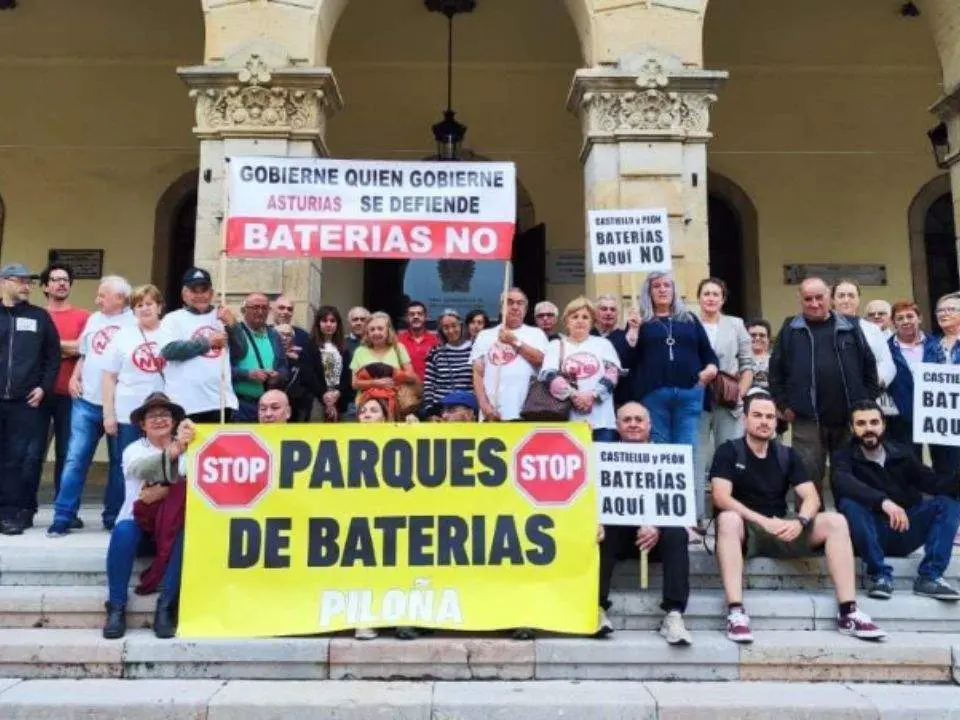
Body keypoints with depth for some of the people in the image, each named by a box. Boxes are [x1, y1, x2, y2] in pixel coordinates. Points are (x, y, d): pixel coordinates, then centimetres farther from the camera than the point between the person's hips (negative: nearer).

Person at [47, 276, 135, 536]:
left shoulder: (136, 322, -4)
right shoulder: (94, 319, 14)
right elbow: (84, 354, 23)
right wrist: (75, 377, 7)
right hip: (86, 402, 4)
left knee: (119, 462, 7)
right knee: (75, 459, 1)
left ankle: (113, 516, 17)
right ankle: (64, 516, 6)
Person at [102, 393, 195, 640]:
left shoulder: (186, 449, 5)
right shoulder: (134, 449, 2)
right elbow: (140, 469, -24)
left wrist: (163, 491, -23)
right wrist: (173, 450, -44)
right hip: (139, 522, 0)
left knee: (188, 532, -32)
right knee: (124, 531, -32)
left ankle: (165, 608, -24)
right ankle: (116, 608, -20)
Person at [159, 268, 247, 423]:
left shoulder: (223, 317, 13)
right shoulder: (174, 319, 4)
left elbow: (240, 353, 8)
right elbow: (168, 350, -12)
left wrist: (232, 324, -7)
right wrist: (207, 341, -10)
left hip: (221, 401, 3)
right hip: (186, 404, -3)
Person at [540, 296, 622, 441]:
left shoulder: (603, 343, 18)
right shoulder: (556, 345, 14)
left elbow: (613, 373, 4)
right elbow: (549, 376, -2)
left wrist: (592, 394, -12)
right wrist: (573, 395, -17)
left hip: (601, 419, 1)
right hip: (568, 418, -1)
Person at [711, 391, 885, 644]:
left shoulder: (787, 455, 11)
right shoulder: (728, 451, -1)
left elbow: (811, 497, 2)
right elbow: (721, 498, -15)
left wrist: (799, 522, -21)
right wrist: (764, 521, -26)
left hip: (782, 532, 4)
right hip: (745, 531, -4)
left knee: (835, 522, -15)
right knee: (728, 519, -38)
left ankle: (848, 613, -18)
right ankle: (735, 612, -42)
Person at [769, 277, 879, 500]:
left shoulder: (849, 327, 9)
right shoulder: (790, 329, 4)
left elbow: (869, 366, 12)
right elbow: (776, 371, 4)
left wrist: (869, 402, 6)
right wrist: (783, 405, -1)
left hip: (849, 417, 2)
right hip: (807, 418, -2)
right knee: (809, 476, 0)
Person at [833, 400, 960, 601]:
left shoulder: (902, 454, 10)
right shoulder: (845, 457, -2)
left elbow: (933, 482, -4)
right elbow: (844, 483, -26)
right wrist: (883, 501, -42)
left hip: (905, 532, 4)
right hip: (871, 536, -4)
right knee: (849, 504, -31)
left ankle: (930, 577, -19)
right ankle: (881, 575, -23)